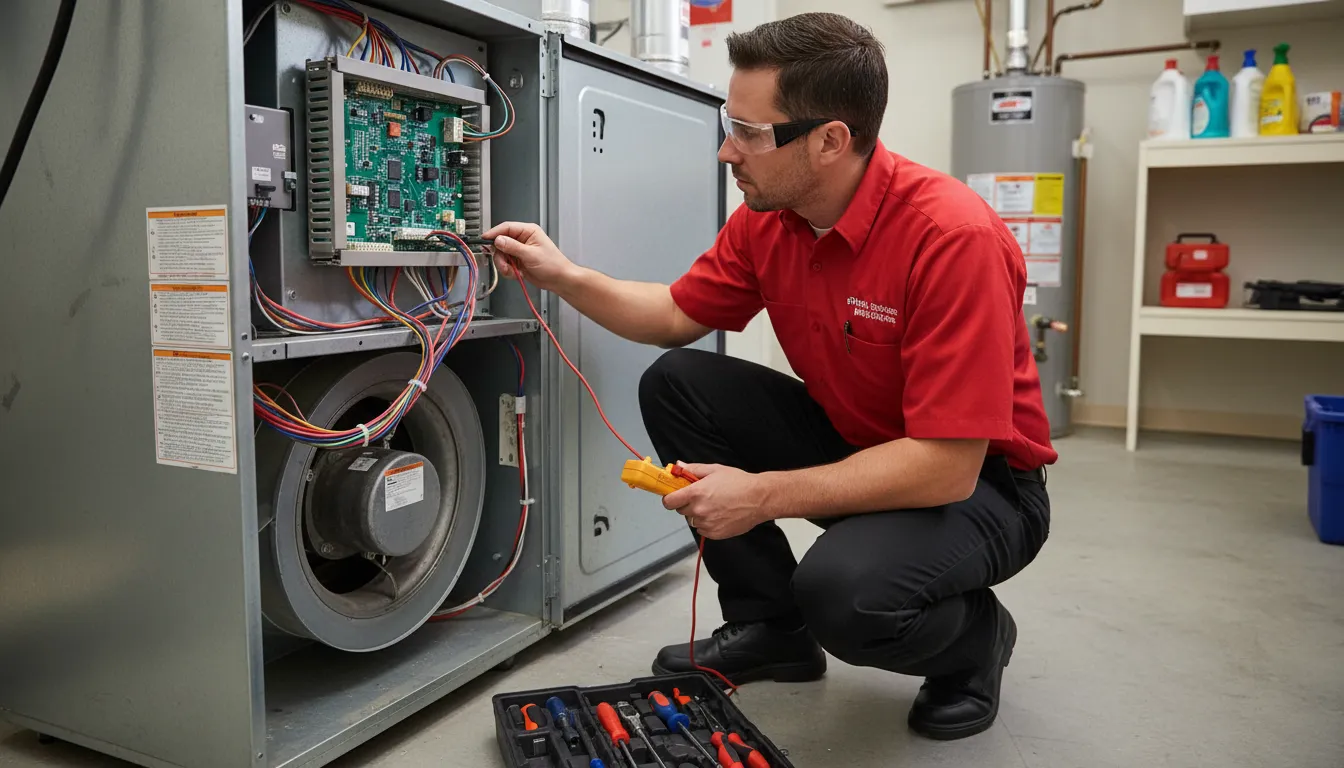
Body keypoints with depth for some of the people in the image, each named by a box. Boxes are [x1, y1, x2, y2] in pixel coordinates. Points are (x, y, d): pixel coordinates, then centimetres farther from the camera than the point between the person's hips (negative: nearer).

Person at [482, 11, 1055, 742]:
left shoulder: (952, 236, -30)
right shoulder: (766, 217, -8)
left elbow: (947, 466, -31)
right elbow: (677, 315, 9)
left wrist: (760, 497, -28)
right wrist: (562, 275, -3)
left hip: (977, 483, -7)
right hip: (851, 445, 7)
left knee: (844, 588, -35)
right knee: (677, 384, -6)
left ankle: (972, 635, 4)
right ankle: (771, 626, 6)